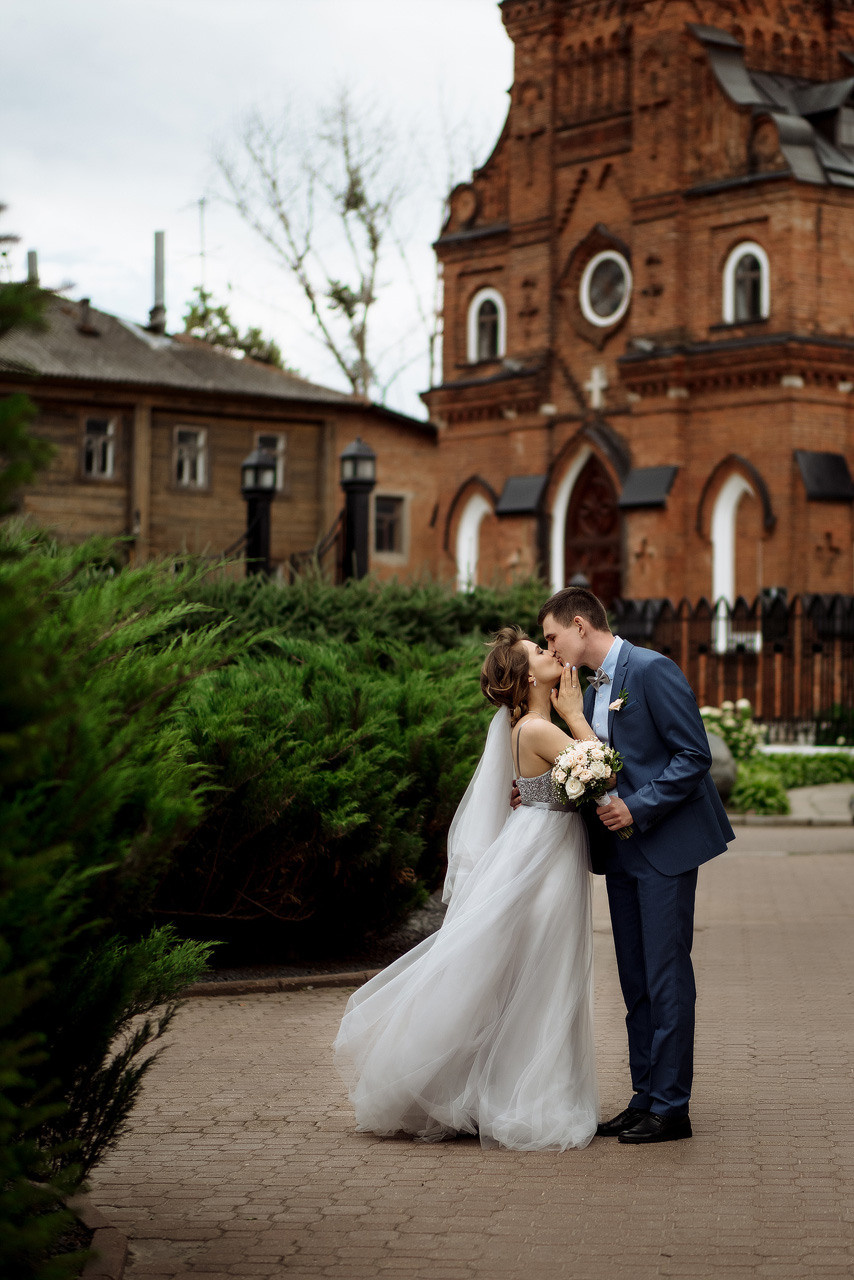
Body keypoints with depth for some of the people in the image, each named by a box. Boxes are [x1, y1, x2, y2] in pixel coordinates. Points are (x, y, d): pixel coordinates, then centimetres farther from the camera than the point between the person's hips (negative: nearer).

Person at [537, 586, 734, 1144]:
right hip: (623, 849, 9)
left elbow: (694, 756, -16)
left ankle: (671, 1108, -1)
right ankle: (645, 1099, 17)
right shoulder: (592, 692, 15)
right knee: (636, 981, 11)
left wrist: (637, 808, -20)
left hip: (666, 843, -9)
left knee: (665, 974, -6)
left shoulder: (653, 670, -13)